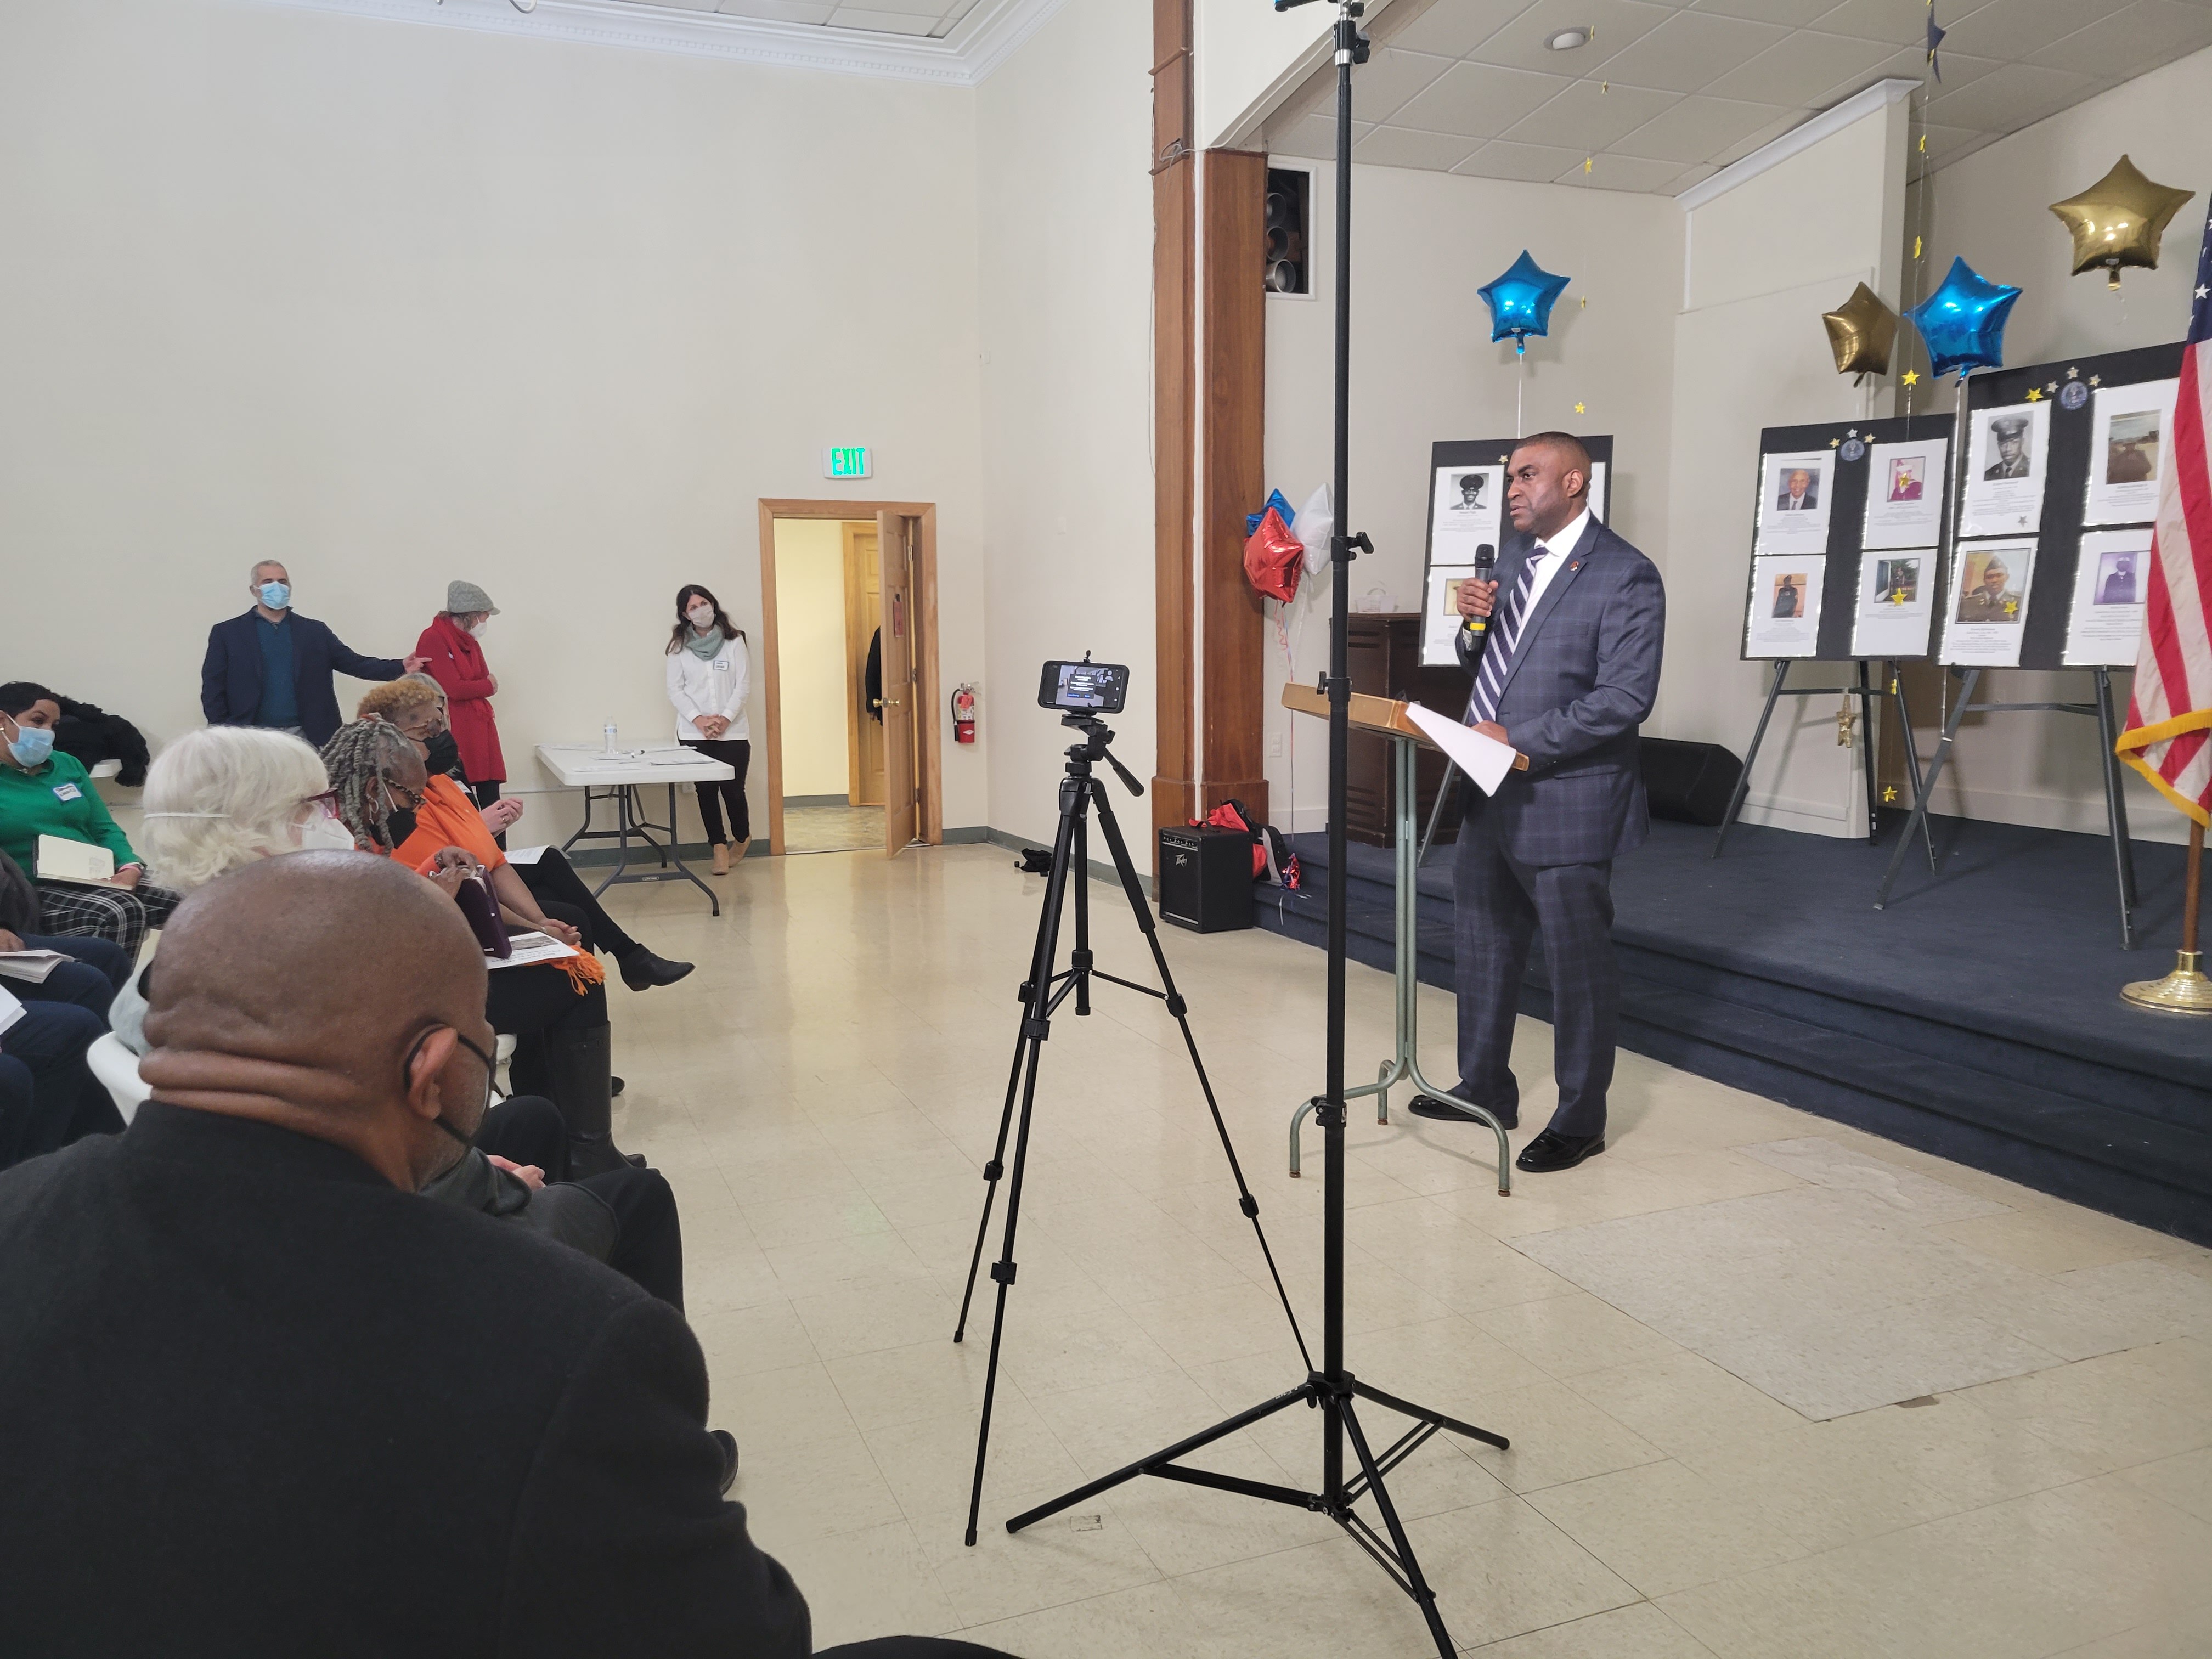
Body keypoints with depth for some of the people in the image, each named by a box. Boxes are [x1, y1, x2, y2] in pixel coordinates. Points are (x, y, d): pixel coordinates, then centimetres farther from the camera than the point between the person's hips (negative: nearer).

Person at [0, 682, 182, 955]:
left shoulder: (67, 765, 18)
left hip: (100, 880, 6)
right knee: (120, 912, -35)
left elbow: (105, 829, 17)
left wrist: (130, 867, -4)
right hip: (37, 891, -6)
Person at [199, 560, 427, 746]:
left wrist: (400, 667, -10)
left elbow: (353, 663, 5)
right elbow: (212, 690, 3)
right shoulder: (227, 633, 5)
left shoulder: (315, 631, 11)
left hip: (305, 739, 2)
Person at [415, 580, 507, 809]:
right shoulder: (433, 639, -8)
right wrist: (488, 685, 2)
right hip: (455, 733, -8)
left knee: (492, 803, 3)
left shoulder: (471, 642, 18)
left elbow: (484, 680, 14)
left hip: (480, 729, 8)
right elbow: (454, 689, -14)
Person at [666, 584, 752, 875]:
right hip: (694, 733, 1)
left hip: (732, 731, -1)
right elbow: (675, 690, 2)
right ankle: (719, 847, 7)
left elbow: (743, 685, -1)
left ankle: (741, 838, 23)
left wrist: (726, 718, -12)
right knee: (706, 791, -1)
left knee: (733, 789, -2)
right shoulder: (680, 646, 5)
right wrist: (698, 719, -11)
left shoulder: (734, 641, 2)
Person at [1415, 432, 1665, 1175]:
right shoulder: (1514, 563, 13)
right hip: (1492, 795, 8)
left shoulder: (1625, 576, -12)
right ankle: (1485, 1089, 33)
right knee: (1484, 949, 17)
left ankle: (1580, 1121, 18)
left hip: (1566, 801, -8)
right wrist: (1474, 621, -3)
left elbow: (1626, 697, -19)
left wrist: (1520, 741, -22)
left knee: (1578, 964, 4)